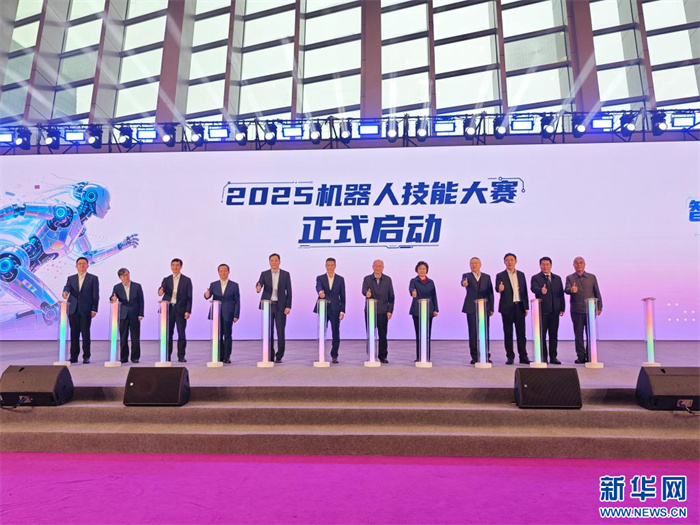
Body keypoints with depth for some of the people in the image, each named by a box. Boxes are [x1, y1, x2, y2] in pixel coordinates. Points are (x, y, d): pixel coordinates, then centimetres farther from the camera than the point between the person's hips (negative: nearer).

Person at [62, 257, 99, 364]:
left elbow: (95, 295, 0)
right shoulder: (71, 278, 15)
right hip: (73, 310, 3)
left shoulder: (93, 278, 5)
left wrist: (94, 309, -8)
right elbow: (67, 287, -5)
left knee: (85, 334, -3)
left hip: (86, 310, -3)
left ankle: (86, 357, 3)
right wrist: (65, 292, -29)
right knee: (74, 334, 6)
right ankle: (74, 356, 12)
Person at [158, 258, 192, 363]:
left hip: (180, 310, -2)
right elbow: (162, 289, -6)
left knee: (181, 334, -2)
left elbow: (189, 297, 2)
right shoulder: (166, 279, 12)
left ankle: (181, 356, 5)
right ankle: (167, 356, 13)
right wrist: (160, 291, -31)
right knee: (168, 334, 5)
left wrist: (188, 311, -7)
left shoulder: (186, 280, 5)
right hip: (168, 309, 2)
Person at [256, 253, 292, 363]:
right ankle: (270, 356, 13)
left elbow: (289, 291, 3)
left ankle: (279, 356, 7)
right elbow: (259, 283, -11)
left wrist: (288, 306, -5)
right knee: (269, 332, 4)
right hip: (267, 305, 1)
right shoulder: (264, 274, 7)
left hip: (280, 306, -1)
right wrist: (258, 287, -36)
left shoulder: (286, 274, 5)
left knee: (280, 332, -3)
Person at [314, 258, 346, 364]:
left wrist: (342, 311, -2)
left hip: (335, 310, 0)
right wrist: (320, 292, -42)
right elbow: (318, 287, -18)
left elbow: (342, 296, 5)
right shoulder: (320, 278, 5)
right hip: (323, 308, 0)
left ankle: (334, 356, 12)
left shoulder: (340, 279, 7)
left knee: (336, 333, 1)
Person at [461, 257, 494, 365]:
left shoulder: (487, 277, 13)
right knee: (473, 333, -1)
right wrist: (464, 283, -44)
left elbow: (490, 293, 9)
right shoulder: (467, 276, 6)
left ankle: (486, 356, 10)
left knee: (485, 332, 1)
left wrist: (491, 308, 2)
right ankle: (475, 357, 5)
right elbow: (464, 281, -19)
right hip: (471, 309, -1)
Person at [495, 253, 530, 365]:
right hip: (507, 307, -3)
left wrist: (526, 307, 7)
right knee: (508, 333, 2)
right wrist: (500, 289, -38)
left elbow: (524, 291, 12)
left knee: (521, 332, 4)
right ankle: (510, 357, 8)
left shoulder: (521, 274, 12)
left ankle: (523, 356, 11)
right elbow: (497, 288, -14)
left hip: (520, 306, 3)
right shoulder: (500, 276, 1)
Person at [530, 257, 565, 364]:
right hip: (542, 311, -3)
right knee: (542, 335, -1)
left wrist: (562, 307, 5)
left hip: (555, 311, 4)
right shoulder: (535, 278, 2)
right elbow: (533, 288, -17)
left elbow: (561, 293, 13)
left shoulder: (557, 278, 16)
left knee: (554, 335, 6)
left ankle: (553, 357, 13)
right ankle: (543, 357, 6)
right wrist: (541, 290, -39)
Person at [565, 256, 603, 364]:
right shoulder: (570, 278, 7)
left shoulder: (592, 277, 11)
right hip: (576, 311, -1)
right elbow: (566, 289, -11)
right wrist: (571, 290, -34)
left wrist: (599, 307, 5)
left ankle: (590, 356, 11)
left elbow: (597, 293, 11)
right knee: (578, 335, 2)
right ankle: (581, 357, 9)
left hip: (590, 310, 1)